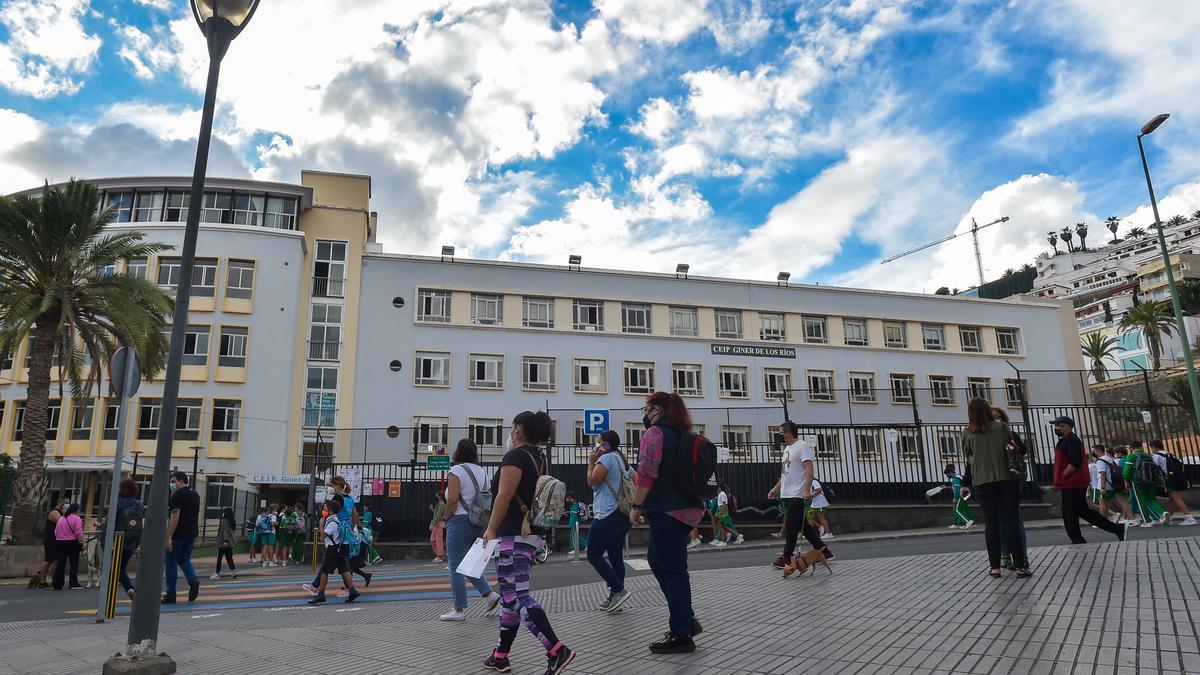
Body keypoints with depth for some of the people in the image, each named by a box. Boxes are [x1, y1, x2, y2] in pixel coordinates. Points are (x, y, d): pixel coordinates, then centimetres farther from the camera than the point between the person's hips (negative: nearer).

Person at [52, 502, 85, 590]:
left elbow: (56, 532, 17)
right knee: (74, 564, 0)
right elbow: (79, 533, -17)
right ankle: (73, 584, 0)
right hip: (72, 543, -6)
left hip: (60, 543, 6)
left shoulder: (60, 519, 13)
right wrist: (82, 543, -14)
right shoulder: (76, 519, -10)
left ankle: (57, 585, 11)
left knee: (60, 564, 9)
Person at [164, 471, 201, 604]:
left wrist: (169, 537, -18)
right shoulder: (195, 495, 14)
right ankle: (193, 580, -7)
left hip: (178, 533, -7)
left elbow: (175, 516, -18)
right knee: (184, 559, 17)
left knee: (171, 562, 3)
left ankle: (170, 595, 7)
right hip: (192, 533, 7)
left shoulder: (178, 494, -12)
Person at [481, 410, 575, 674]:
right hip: (533, 533, 10)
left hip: (513, 534, -9)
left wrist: (491, 529, -17)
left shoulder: (515, 456, -12)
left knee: (516, 596, -10)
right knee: (511, 594, 15)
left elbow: (505, 495, -20)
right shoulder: (539, 458, 14)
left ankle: (556, 650, -19)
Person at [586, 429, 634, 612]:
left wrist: (591, 462, -3)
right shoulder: (623, 461, 16)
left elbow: (592, 481, -16)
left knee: (594, 555, -2)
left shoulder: (606, 458, -11)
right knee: (616, 557, 9)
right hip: (624, 516, 9)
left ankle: (619, 590, -8)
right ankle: (614, 597, 10)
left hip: (608, 516, -9)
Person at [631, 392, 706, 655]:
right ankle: (686, 620, 23)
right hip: (688, 507, 9)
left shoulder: (655, 433, -10)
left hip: (668, 510, -9)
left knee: (672, 569, -2)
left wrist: (636, 506, -10)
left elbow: (647, 473, -18)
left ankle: (682, 635, 6)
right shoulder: (682, 434, 16)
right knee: (656, 558, 19)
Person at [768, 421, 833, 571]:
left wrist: (807, 490, -25)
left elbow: (809, 469, -18)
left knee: (792, 526, -6)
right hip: (788, 494, 10)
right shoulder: (787, 448, 18)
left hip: (798, 495, -9)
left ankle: (786, 557, -2)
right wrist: (776, 488, 23)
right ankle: (824, 551, 20)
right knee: (803, 525, 11)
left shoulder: (802, 446, -10)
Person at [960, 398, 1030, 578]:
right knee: (1011, 522, 2)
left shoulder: (967, 433, 0)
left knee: (991, 523, 6)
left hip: (983, 483, 0)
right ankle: (1020, 566, 1)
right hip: (1006, 479, 0)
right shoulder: (1002, 427, -1)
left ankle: (995, 567, 6)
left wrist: (967, 485, 16)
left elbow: (968, 458, 5)